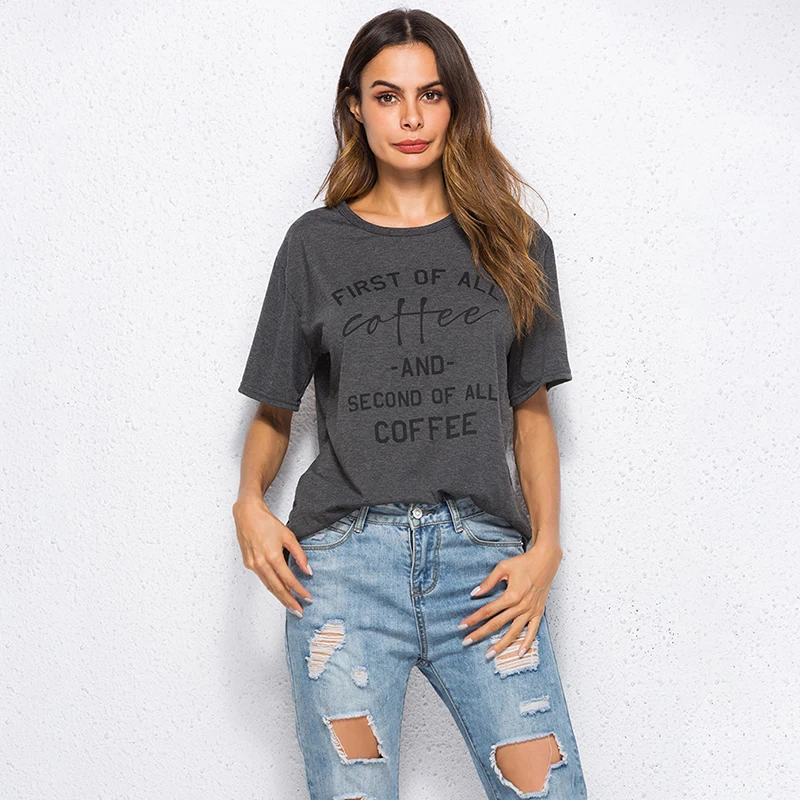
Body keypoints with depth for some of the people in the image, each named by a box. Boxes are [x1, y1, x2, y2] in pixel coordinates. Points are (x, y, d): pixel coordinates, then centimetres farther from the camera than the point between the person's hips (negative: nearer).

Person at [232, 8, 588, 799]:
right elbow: (274, 408, 15)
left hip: (483, 555, 1)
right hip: (343, 553, 0)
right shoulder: (317, 243, 13)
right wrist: (250, 501, -5)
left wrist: (544, 547, 1)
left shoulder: (514, 244, 15)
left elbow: (531, 411, 14)